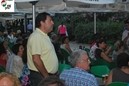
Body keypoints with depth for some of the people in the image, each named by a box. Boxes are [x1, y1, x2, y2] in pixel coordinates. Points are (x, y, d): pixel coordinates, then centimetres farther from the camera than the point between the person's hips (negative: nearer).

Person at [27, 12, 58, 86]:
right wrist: (46, 76, -18)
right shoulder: (36, 37, -16)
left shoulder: (45, 36, 14)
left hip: (49, 76, 9)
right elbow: (36, 60, -23)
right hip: (40, 76, -9)